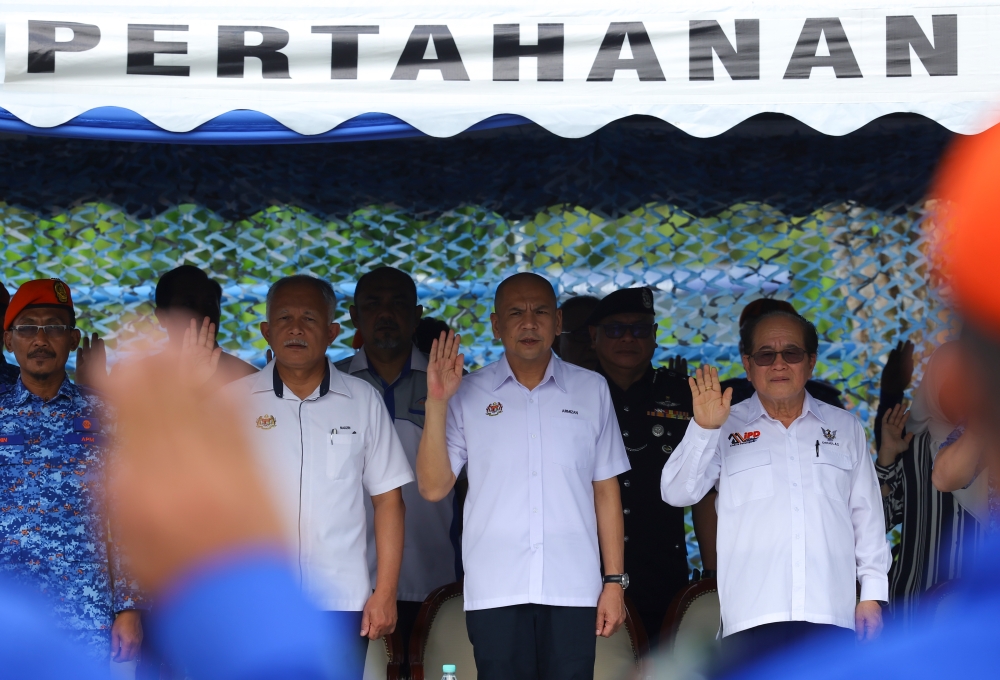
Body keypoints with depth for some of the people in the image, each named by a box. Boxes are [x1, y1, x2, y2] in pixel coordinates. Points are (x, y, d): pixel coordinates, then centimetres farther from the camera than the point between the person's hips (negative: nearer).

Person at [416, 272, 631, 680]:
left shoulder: (591, 390, 8)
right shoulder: (468, 395, 6)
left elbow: (606, 490, 8)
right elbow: (433, 487, 1)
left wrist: (615, 580, 4)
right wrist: (436, 403, -7)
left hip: (572, 588, 0)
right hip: (495, 591, 0)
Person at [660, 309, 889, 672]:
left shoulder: (845, 428, 16)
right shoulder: (727, 428, 10)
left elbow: (866, 514, 16)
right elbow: (677, 493, 0)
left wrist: (873, 592, 9)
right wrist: (704, 428, -14)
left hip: (832, 615, 2)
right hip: (752, 615, -2)